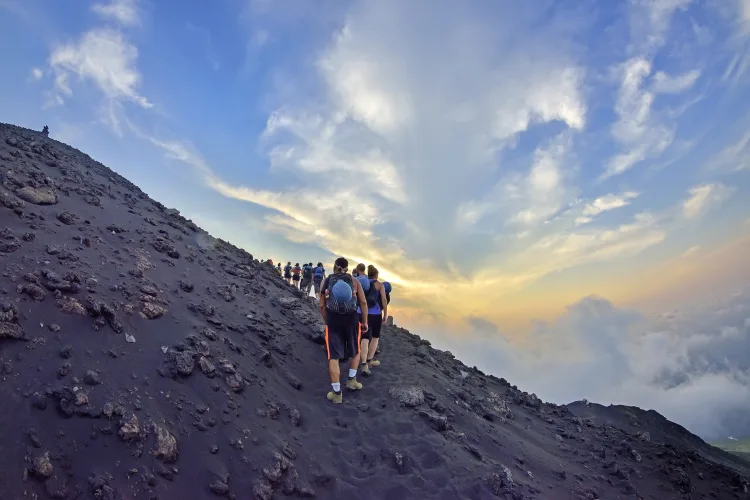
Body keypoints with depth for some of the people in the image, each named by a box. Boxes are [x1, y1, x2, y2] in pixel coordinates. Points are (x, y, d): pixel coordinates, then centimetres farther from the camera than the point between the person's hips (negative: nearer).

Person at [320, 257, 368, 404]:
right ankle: (351, 380, 25)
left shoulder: (327, 281, 6)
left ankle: (336, 393, 5)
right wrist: (364, 322, 4)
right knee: (355, 352, 25)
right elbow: (363, 302, -3)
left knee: (334, 357, 4)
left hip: (333, 320, 0)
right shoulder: (354, 281, 4)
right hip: (351, 320, 0)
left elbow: (322, 306, 3)